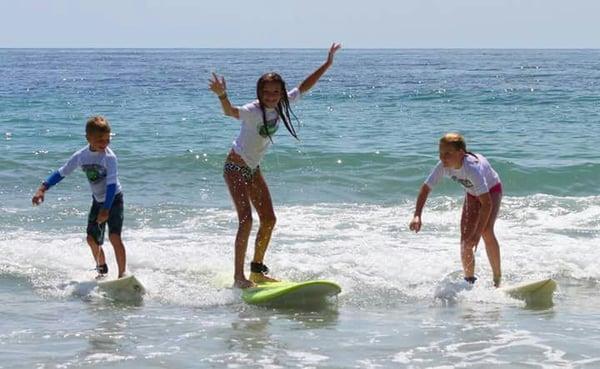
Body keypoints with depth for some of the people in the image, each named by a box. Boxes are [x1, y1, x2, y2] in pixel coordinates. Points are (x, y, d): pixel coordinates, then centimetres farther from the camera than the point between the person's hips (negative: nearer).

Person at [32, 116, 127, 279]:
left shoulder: (109, 157, -23)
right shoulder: (81, 156, -6)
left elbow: (112, 184, -28)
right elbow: (61, 173, 2)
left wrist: (106, 209, -37)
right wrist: (42, 189, -8)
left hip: (113, 199, -6)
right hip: (97, 201, 6)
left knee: (114, 236, -19)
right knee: (92, 238, 7)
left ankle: (122, 274, -15)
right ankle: (102, 269, 31)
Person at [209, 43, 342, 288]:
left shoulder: (281, 106, -6)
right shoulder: (253, 111, -27)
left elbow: (304, 87, 7)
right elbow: (230, 112, -48)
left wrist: (327, 64, 9)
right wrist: (222, 95, -69)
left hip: (254, 169, 8)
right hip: (235, 167, -8)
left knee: (269, 219, 7)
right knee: (246, 220, -17)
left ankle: (257, 269, 22)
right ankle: (239, 277, -14)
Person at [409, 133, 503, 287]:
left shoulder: (472, 167, -43)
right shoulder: (443, 167, -25)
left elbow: (486, 203, -43)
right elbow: (425, 188, -14)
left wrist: (478, 233, -44)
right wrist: (417, 215, -28)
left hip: (492, 190, -6)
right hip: (472, 194, 6)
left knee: (487, 231, -28)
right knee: (465, 242, -5)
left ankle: (498, 279, -16)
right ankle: (469, 280, 12)